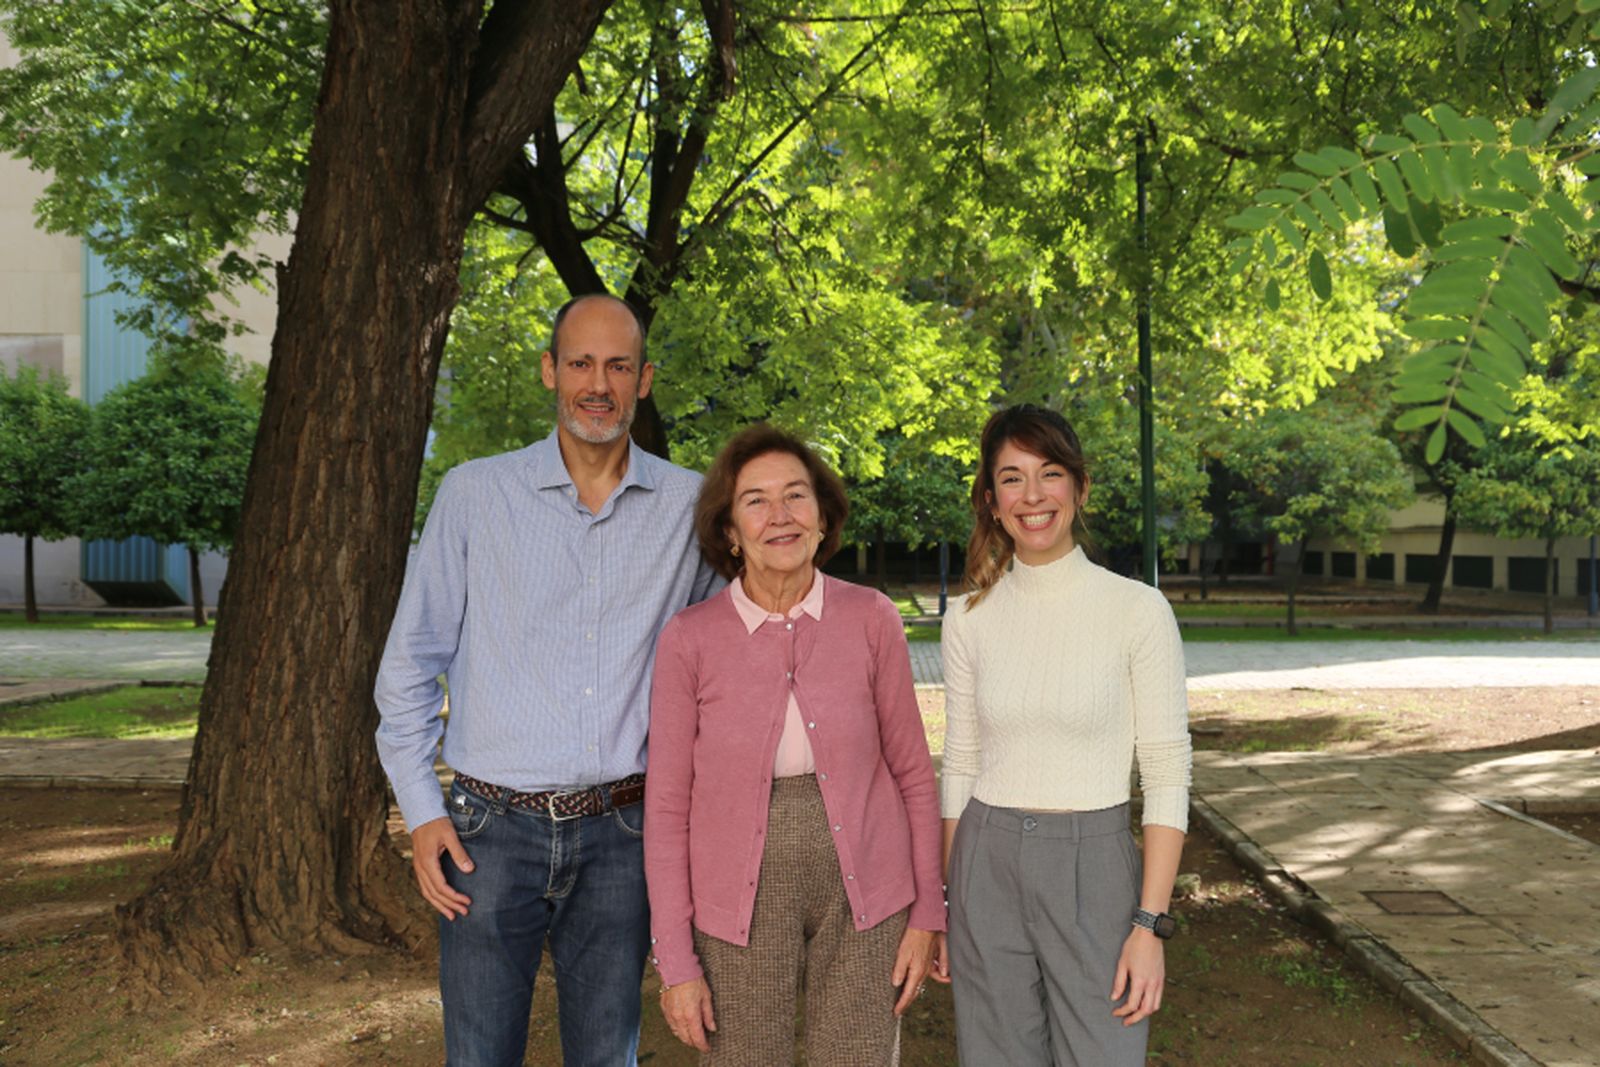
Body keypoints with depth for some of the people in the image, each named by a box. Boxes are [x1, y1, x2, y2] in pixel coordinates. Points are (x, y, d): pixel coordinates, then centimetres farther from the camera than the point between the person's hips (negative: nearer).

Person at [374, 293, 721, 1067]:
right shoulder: (474, 494, 0)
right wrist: (421, 810, -1)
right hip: (494, 830, -1)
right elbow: (411, 662, 4)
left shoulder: (689, 506, 3)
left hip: (620, 835, 1)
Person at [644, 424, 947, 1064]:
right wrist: (676, 960, -3)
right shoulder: (690, 639, -7)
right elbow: (667, 808, -2)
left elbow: (912, 772, 4)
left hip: (861, 893, 1)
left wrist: (927, 912, 3)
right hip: (742, 902, 0)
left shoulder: (871, 620, -4)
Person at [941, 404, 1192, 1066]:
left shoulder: (1137, 610, -7)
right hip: (987, 867, 3)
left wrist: (1150, 926, -11)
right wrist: (942, 906, 10)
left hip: (1093, 866, -3)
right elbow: (959, 768, 10)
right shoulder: (969, 619, 3)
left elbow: (1167, 776, -7)